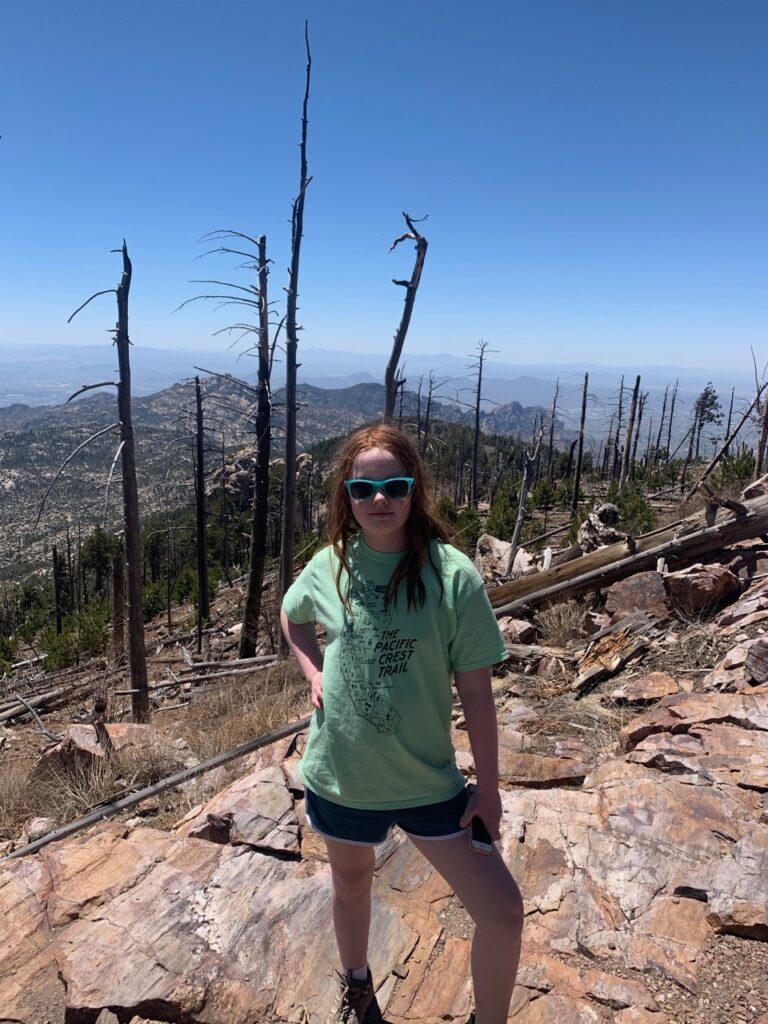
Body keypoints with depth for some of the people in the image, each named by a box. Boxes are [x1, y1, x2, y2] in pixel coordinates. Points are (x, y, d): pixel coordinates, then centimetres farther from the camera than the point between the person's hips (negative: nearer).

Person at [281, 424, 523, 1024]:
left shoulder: (453, 576, -17)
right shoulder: (330, 565, -9)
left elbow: (475, 689, -11)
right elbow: (292, 617, 13)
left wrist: (489, 787, -5)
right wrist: (315, 673, -4)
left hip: (428, 781, -2)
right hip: (340, 773, 3)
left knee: (503, 912, -1)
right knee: (351, 884, 26)